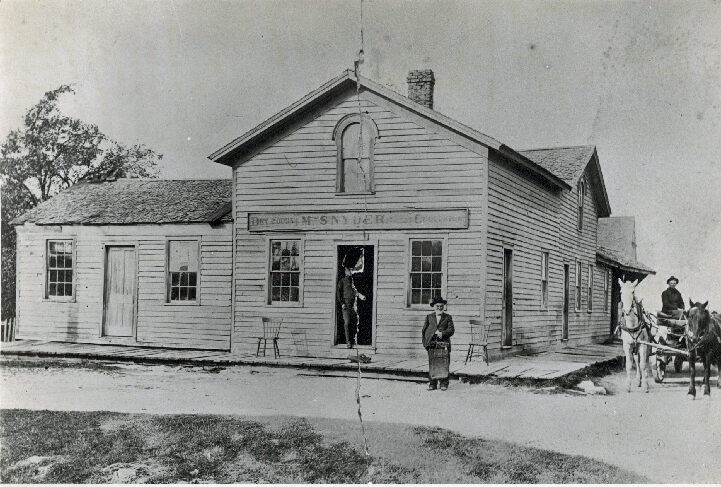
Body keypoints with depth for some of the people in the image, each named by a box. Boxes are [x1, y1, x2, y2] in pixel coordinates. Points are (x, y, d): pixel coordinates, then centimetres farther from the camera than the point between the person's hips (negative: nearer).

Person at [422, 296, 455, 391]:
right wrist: (425, 342, 4)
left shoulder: (448, 317, 9)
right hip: (432, 344, 1)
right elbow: (424, 330, 12)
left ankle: (444, 384, 8)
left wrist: (442, 333, -19)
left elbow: (451, 330, -2)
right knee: (432, 365, 3)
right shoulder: (429, 317, 13)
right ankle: (432, 384, 10)